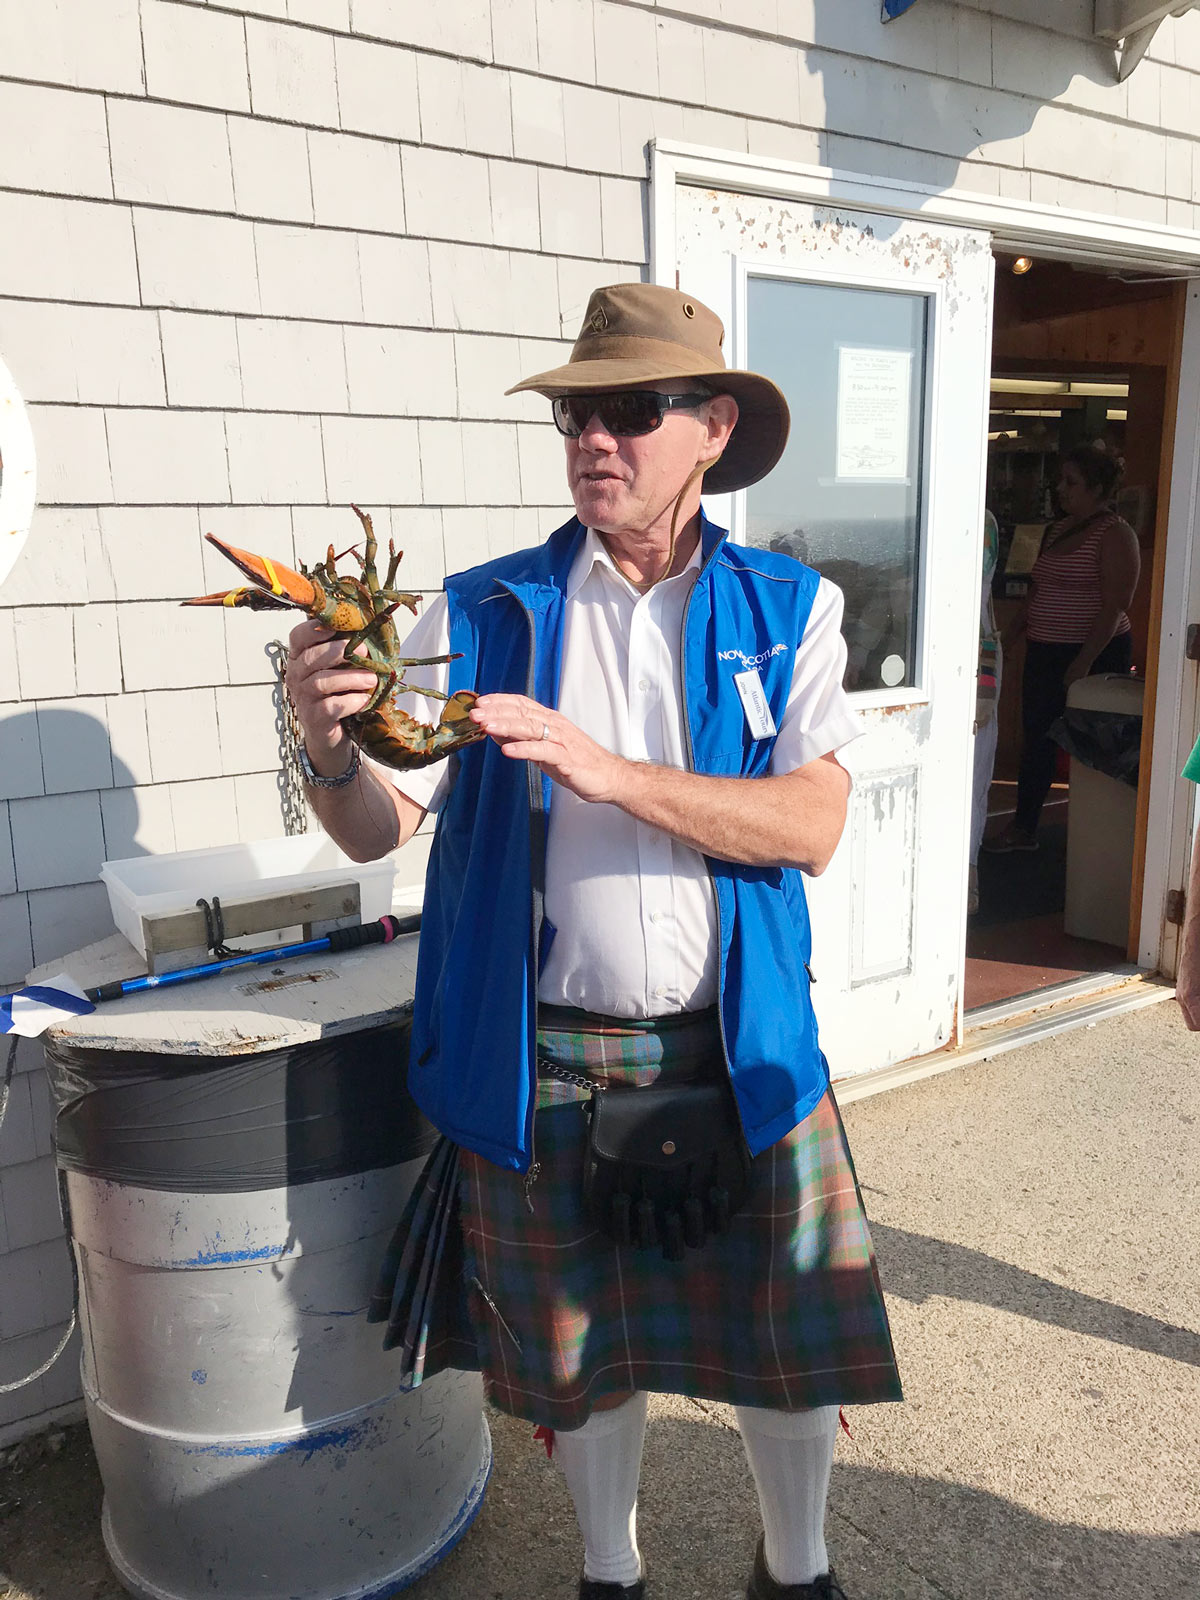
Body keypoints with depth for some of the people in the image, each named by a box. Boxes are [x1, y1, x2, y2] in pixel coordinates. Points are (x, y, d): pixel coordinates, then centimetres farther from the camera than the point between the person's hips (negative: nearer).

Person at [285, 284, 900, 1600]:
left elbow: (812, 824, -13)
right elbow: (379, 828, -4)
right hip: (551, 1060, 0)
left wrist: (612, 772, -24)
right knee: (581, 1352, 18)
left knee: (789, 1337, 16)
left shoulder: (786, 609, -1)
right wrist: (329, 749, -26)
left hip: (742, 1049, 1)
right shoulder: (482, 616, -3)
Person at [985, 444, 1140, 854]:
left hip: (1094, 655, -8)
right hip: (1044, 652, 8)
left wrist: (1084, 661, -22)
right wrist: (1013, 630, 13)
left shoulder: (1115, 535, -10)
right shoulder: (1058, 530, 14)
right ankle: (1023, 829, 20)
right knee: (1037, 739, 11)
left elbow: (1114, 608, -17)